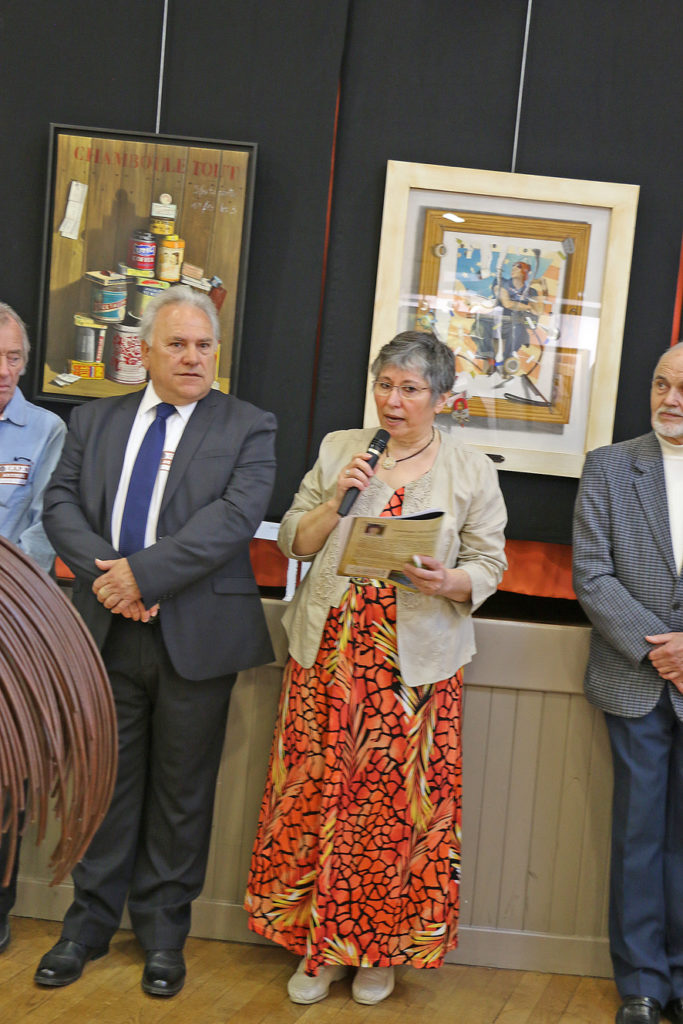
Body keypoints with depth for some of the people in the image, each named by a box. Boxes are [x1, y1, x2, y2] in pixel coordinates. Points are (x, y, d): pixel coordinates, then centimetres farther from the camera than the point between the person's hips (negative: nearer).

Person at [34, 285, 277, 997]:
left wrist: (144, 573, -20)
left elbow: (235, 514, -13)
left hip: (196, 635, -2)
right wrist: (103, 572, -15)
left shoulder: (247, 428, 0)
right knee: (106, 779, 12)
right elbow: (60, 502, 3)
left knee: (181, 790, 9)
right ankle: (89, 923, 27)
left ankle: (162, 929, 25)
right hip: (107, 631, 2)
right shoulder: (94, 421, 11)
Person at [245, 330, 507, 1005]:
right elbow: (295, 543, 9)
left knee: (398, 801, 2)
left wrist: (448, 582, -17)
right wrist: (335, 498, -8)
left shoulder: (472, 470, 5)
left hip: (416, 663, -1)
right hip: (329, 651, 2)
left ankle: (380, 948, 21)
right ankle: (320, 945, 20)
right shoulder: (339, 449, 10)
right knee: (319, 792, 4)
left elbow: (488, 566, 4)